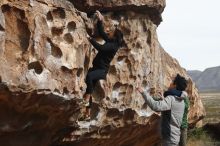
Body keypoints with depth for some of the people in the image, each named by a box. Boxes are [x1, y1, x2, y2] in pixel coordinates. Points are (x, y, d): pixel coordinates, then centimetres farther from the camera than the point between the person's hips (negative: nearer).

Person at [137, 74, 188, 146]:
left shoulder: (171, 98, -20)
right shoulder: (180, 100, 10)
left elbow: (156, 106, -37)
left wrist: (143, 93, -32)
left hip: (169, 138, -10)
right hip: (174, 136, 10)